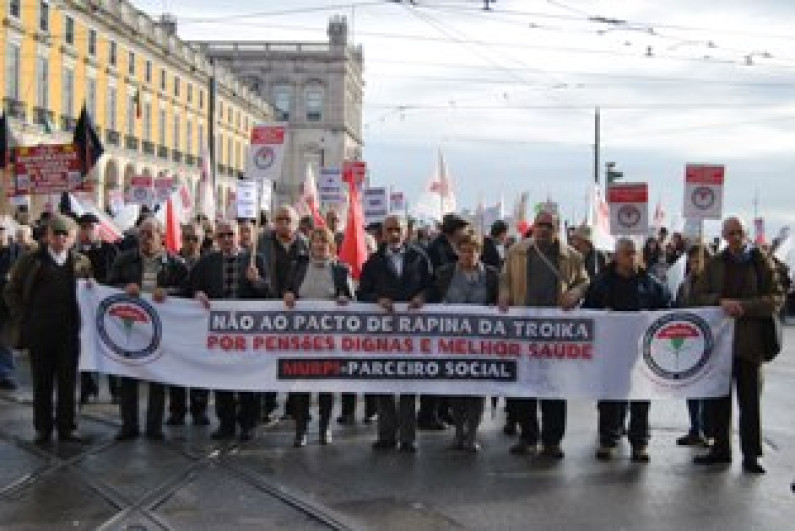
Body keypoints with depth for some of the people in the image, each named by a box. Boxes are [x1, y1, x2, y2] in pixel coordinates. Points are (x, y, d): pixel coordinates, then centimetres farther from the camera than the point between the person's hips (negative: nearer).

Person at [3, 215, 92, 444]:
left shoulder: (81, 262, 6)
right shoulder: (31, 261, 2)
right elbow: (11, 291, 6)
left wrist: (83, 318, -3)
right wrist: (22, 319, -1)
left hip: (69, 332, 1)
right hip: (40, 333, -1)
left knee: (68, 382, 6)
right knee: (42, 383, 7)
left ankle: (66, 427, 15)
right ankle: (43, 428, 17)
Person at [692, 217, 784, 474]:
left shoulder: (761, 262, 1)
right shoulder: (715, 264, 8)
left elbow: (777, 298, -5)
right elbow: (698, 296, 5)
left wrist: (744, 307, -16)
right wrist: (721, 301, -14)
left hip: (750, 340, -3)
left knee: (750, 399, 3)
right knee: (718, 397, 9)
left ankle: (750, 454, 10)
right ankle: (721, 448, 21)